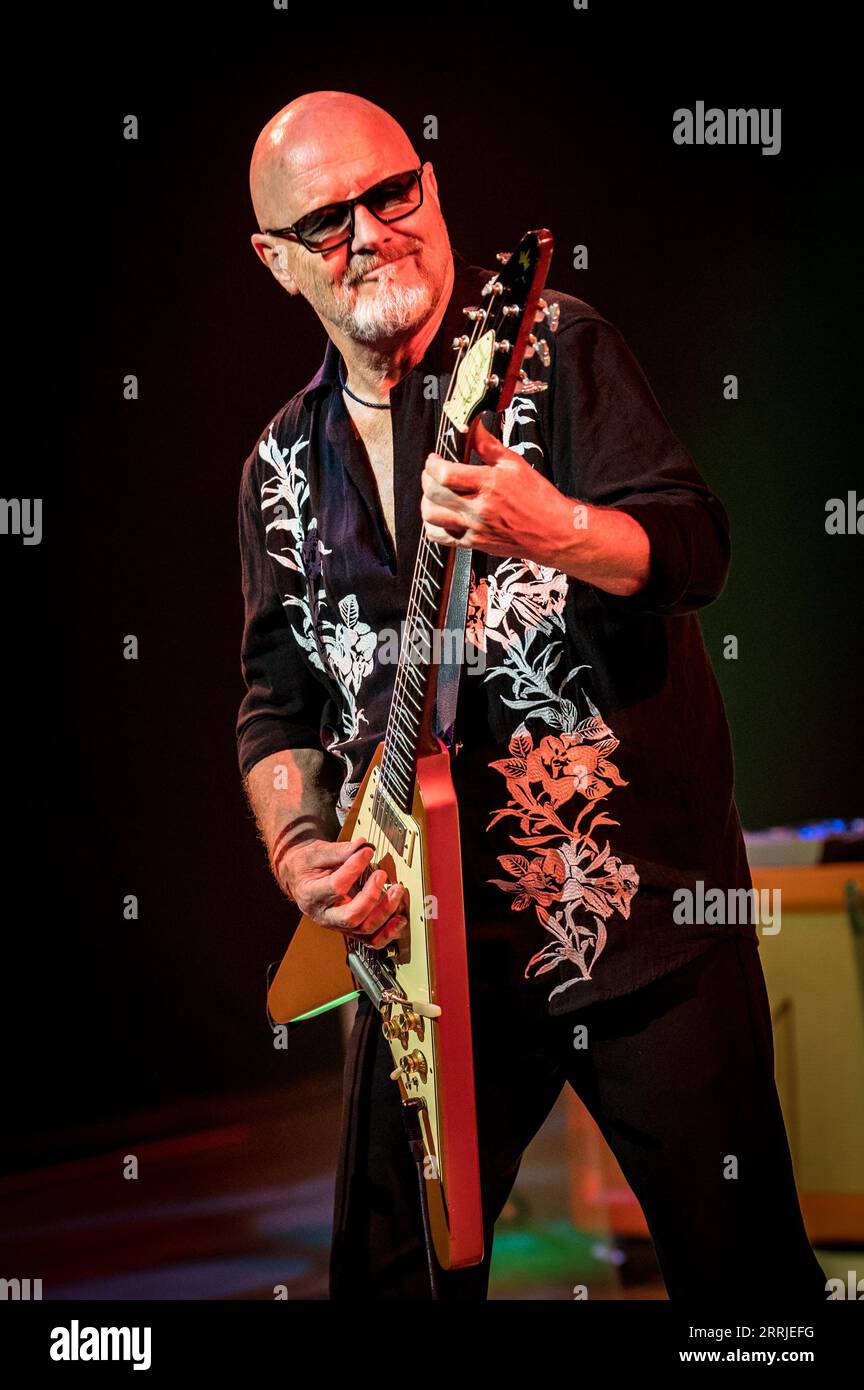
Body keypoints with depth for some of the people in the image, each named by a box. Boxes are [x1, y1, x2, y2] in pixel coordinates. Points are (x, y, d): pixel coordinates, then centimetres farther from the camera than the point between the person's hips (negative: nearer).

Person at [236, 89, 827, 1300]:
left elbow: (695, 549, -13)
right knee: (395, 1268, 10)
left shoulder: (554, 347, -2)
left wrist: (558, 532, -34)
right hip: (424, 930, 4)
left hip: (645, 901, -4)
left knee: (739, 1260, -1)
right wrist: (299, 849, -5)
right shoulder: (284, 469, 11)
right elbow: (278, 695, 14)